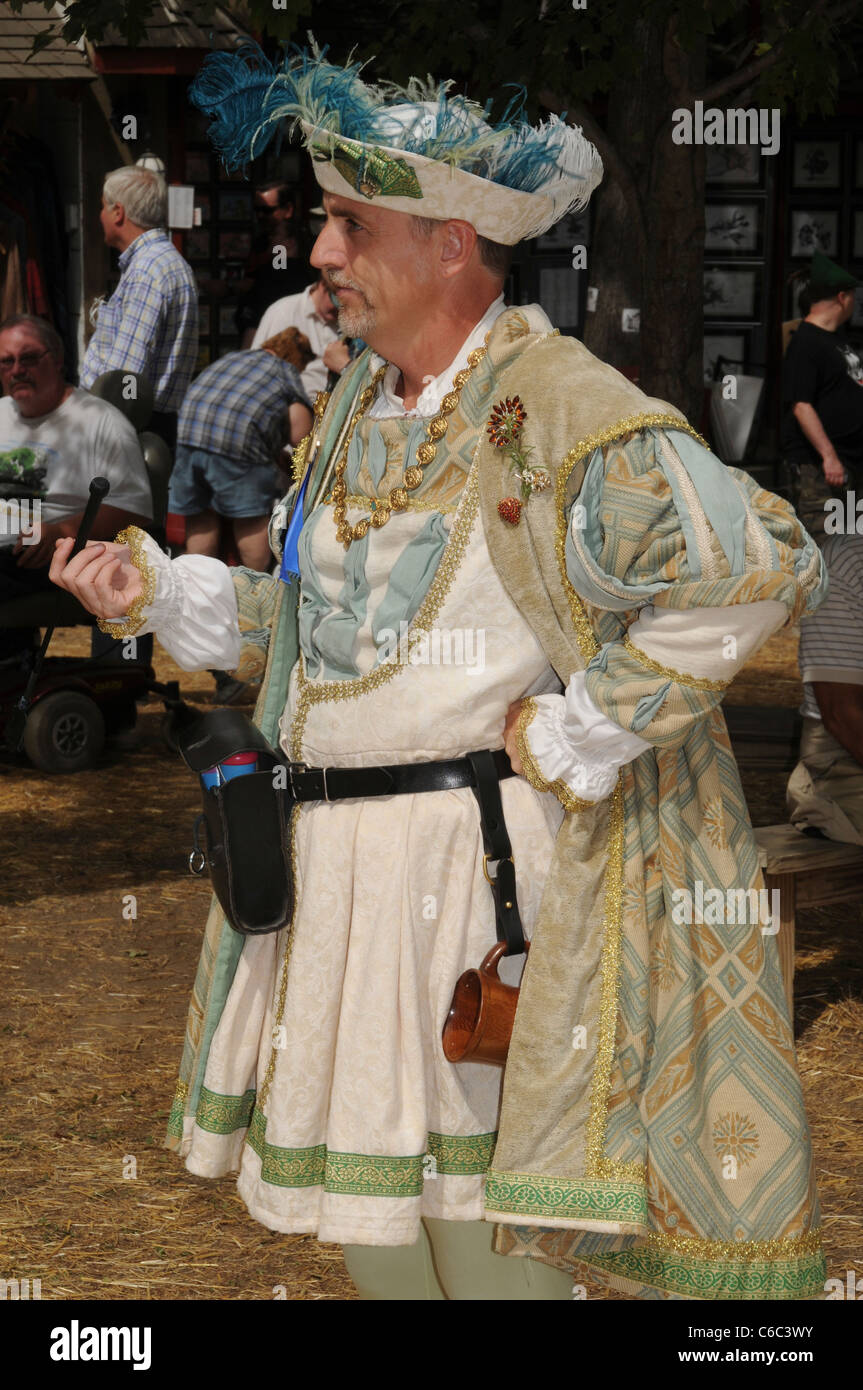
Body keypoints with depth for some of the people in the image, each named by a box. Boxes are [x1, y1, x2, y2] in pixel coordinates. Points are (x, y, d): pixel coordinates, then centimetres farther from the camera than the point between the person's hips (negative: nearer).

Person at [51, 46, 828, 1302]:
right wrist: (161, 590, 9)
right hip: (329, 862, 8)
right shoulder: (360, 398, 12)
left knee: (483, 1213, 2)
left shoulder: (559, 410, -15)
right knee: (361, 1200, 17)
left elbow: (760, 565, -25)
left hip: (483, 861, -8)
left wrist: (571, 740, -20)